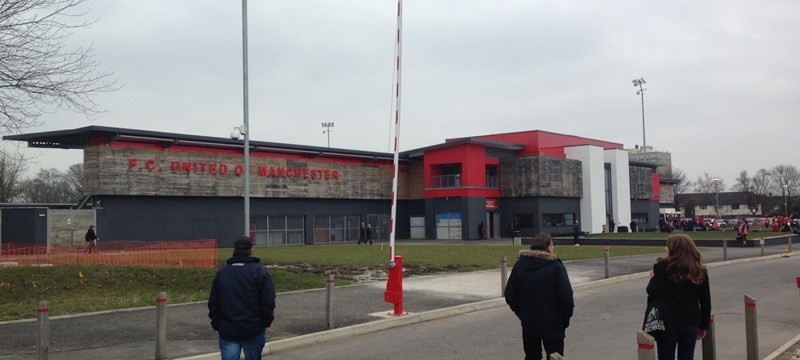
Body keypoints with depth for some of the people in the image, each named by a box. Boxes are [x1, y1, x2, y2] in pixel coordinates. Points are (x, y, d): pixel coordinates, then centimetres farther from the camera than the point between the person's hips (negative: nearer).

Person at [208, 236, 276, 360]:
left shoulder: (222, 272, 6)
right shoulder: (259, 271, -6)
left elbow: (213, 302, 8)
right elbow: (268, 302, -11)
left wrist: (217, 324, 15)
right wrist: (266, 322, 2)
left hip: (227, 331, 2)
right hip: (253, 331, -2)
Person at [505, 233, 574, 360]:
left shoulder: (519, 265, 2)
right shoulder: (555, 266, -14)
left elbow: (510, 295, 4)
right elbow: (566, 297, -16)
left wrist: (521, 313, 13)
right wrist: (566, 318, -1)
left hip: (528, 324, 5)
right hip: (552, 325, -4)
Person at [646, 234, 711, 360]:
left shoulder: (663, 267, -8)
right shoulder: (700, 271, 6)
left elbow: (652, 293, -14)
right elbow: (705, 302, 9)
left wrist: (653, 278, 6)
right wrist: (704, 326, 18)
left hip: (667, 322, -4)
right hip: (691, 323, 4)